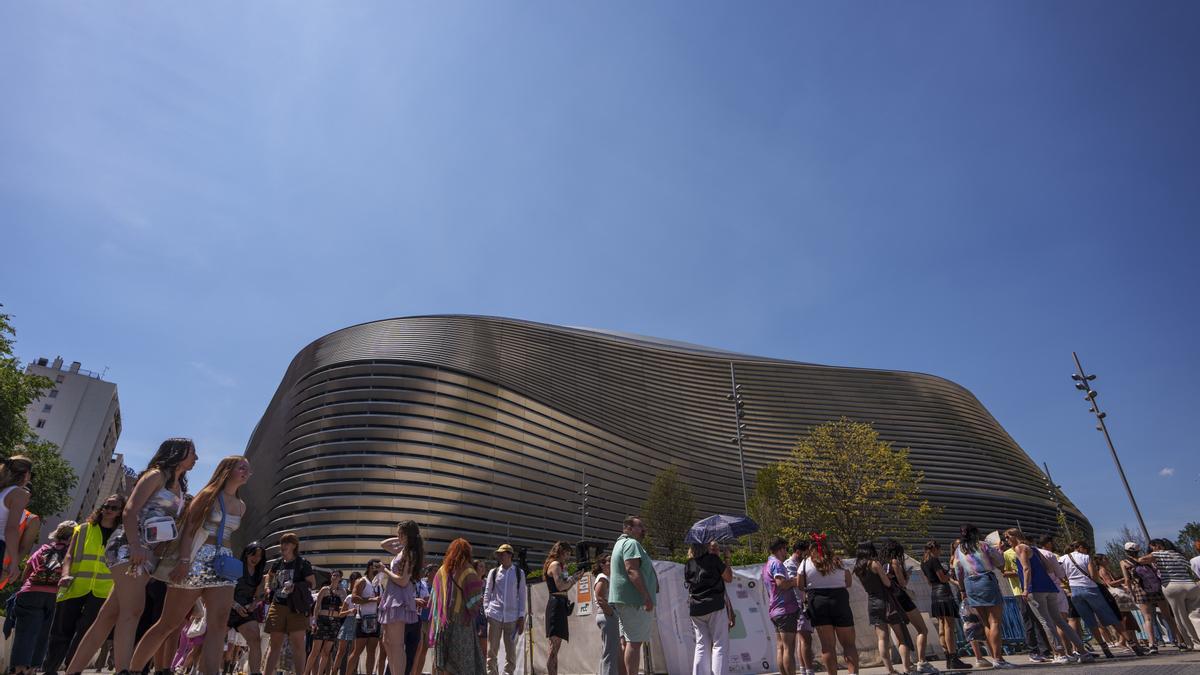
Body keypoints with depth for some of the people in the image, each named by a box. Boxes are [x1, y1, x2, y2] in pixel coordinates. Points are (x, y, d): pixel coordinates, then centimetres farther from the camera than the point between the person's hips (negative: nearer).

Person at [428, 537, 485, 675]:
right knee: (462, 659, 2)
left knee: (448, 662, 12)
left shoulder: (442, 570, 5)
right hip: (462, 620, -5)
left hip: (443, 621, 5)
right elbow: (476, 598, -15)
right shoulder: (467, 571, -10)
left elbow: (434, 596, 10)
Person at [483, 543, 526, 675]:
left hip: (512, 617, 0)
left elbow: (522, 596, 5)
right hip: (495, 615, 0)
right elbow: (487, 594, 8)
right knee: (492, 650, 1)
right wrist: (486, 612, -2)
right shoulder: (493, 572, 7)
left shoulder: (519, 573, 4)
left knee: (511, 651, 3)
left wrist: (521, 617, 0)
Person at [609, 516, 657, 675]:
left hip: (622, 601, 10)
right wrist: (647, 596, -24)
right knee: (635, 642, -10)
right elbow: (632, 570, -21)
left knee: (627, 641, 13)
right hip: (635, 599, -10)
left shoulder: (620, 543, 23)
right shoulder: (631, 543, -10)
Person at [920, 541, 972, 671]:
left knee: (942, 627, 9)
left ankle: (949, 659, 13)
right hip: (944, 592, -8)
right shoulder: (934, 560, -11)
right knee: (949, 626, -8)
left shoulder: (923, 563, 15)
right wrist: (949, 573, 6)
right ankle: (954, 660, -9)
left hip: (933, 594, 8)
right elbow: (943, 579, -14)